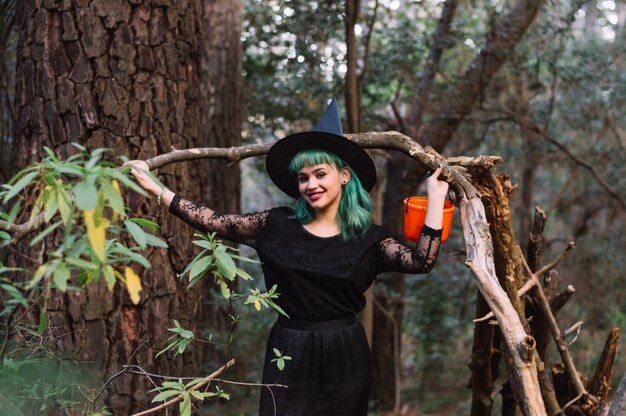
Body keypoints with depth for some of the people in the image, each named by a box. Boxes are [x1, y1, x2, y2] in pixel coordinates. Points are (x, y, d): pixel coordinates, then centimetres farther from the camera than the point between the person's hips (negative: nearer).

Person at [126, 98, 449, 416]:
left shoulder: (369, 238, 0)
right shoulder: (278, 224, 2)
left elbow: (420, 261, -13)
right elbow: (212, 222, 2)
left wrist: (435, 197, -11)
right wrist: (154, 188, -2)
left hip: (342, 359, 0)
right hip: (289, 356, 1)